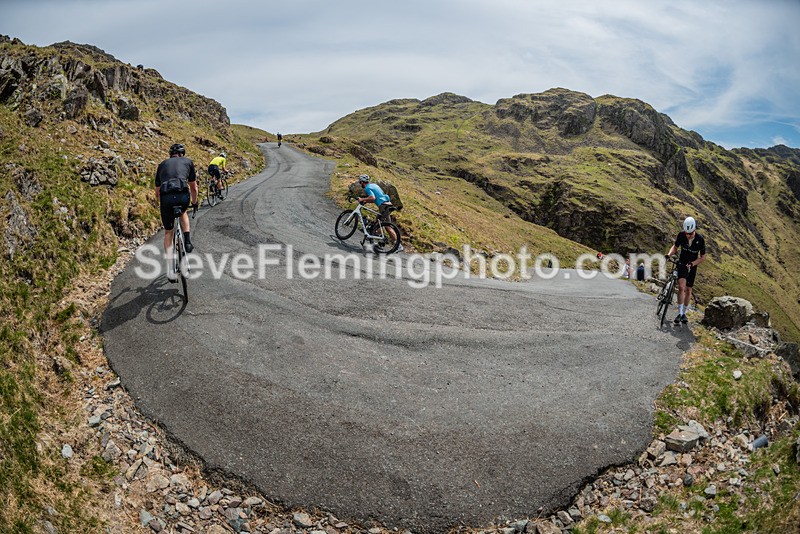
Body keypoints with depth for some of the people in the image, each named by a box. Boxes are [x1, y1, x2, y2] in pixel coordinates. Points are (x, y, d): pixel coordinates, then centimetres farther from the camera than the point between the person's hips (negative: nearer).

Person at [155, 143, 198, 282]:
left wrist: (161, 203, 48)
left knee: (168, 232, 16)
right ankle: (187, 241, 19)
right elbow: (193, 187, 28)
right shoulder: (188, 161, 23)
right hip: (183, 195, -1)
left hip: (166, 197, 1)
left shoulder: (162, 164, 28)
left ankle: (170, 270, 9)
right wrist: (194, 203, 44)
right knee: (183, 213, 37)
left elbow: (157, 191, 30)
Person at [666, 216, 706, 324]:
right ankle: (679, 313, -16)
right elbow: (675, 247, 4)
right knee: (681, 287, -20)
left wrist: (692, 263, -22)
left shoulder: (700, 239, -18)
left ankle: (684, 313, 21)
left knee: (688, 290, 7)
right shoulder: (681, 235, -15)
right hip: (682, 263, 0)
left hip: (692, 266, 1)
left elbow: (703, 257, -8)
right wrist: (669, 254, -15)